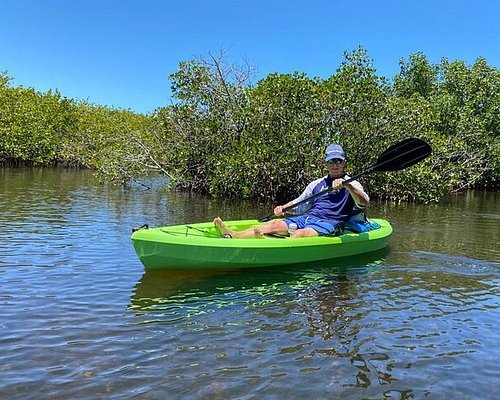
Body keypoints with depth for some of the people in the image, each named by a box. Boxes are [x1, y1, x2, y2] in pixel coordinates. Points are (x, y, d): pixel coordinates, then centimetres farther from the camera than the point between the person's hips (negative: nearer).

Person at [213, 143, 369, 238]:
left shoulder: (351, 184, 9)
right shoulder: (316, 184, 25)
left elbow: (364, 203, -12)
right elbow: (298, 201, 28)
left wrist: (346, 185, -28)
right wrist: (282, 208, 6)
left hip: (328, 223, -5)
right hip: (306, 218, 5)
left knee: (299, 234, -37)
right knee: (273, 224, -19)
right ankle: (232, 235, -37)